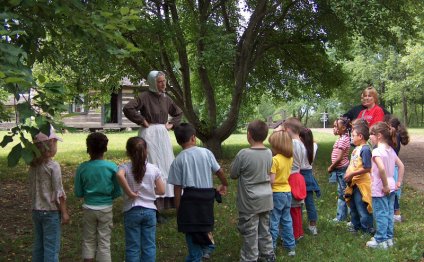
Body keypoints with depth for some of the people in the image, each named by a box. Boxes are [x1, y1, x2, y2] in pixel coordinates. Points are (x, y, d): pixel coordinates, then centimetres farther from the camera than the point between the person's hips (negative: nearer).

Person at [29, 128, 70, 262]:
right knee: (52, 248, 1)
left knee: (38, 245, 15)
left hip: (36, 210, 7)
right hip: (51, 211, -7)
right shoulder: (53, 166, -16)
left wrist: (35, 205, 18)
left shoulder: (33, 166, 2)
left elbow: (31, 189, 9)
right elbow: (59, 193, -15)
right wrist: (64, 212, -7)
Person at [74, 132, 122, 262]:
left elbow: (78, 193, -3)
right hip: (106, 209, -1)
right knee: (104, 242, 8)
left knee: (88, 241, 15)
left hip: (88, 208, 1)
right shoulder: (112, 167, -11)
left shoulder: (82, 168, -8)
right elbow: (118, 192, -7)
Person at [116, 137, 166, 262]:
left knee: (132, 247, 8)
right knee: (149, 246, 10)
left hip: (132, 211, -1)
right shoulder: (153, 169, -3)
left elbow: (119, 175, -33)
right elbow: (161, 191, 0)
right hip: (149, 210, 1)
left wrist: (129, 192, -23)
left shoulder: (125, 167, -9)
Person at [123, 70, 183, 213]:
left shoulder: (166, 98, 10)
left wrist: (171, 124, 9)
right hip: (149, 135, -7)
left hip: (163, 135, 7)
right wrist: (142, 121, -16)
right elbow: (127, 108, -23)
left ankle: (166, 201, 22)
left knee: (165, 167, 11)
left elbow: (179, 113, 25)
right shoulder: (145, 96, -10)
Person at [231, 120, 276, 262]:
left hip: (250, 201, -6)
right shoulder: (269, 153, -3)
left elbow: (233, 175, -8)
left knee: (250, 233, 6)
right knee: (264, 229, 19)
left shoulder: (243, 154, -20)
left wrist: (235, 162, 7)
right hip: (266, 199, 6)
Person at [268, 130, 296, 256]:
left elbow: (271, 181, -22)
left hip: (276, 193, -7)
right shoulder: (290, 158, 3)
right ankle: (291, 246, 21)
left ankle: (271, 247, 9)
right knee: (287, 221, 15)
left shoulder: (275, 160, -20)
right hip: (287, 192, 7)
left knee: (273, 222, 2)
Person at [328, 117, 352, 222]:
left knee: (343, 192, -2)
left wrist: (331, 167, -10)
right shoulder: (342, 138, 11)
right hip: (340, 170, 10)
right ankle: (341, 216, 24)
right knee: (341, 192, 16)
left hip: (342, 169, -10)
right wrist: (332, 167, 9)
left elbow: (339, 158, -21)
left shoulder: (343, 139, -18)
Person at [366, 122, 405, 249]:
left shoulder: (377, 151, -20)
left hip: (380, 189, -8)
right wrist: (399, 182, 13)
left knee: (380, 215, 3)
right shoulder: (391, 150, 7)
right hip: (391, 187, 8)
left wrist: (385, 185, -23)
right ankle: (388, 238, 27)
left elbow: (382, 169, -33)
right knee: (389, 213, 16)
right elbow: (401, 166, 12)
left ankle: (380, 241, 12)